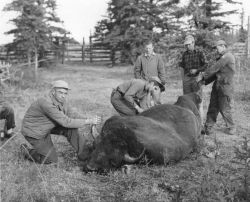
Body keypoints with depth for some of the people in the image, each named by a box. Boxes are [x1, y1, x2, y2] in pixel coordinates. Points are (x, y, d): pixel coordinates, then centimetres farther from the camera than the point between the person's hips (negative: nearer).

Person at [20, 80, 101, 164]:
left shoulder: (61, 101, -9)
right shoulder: (46, 103, -34)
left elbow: (74, 115, -8)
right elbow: (66, 122, -36)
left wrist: (89, 119, -25)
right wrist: (88, 121, -34)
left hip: (47, 127, 8)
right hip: (33, 132, -7)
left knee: (72, 129, -13)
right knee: (52, 160, -5)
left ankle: (84, 154, -2)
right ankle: (26, 151, 14)